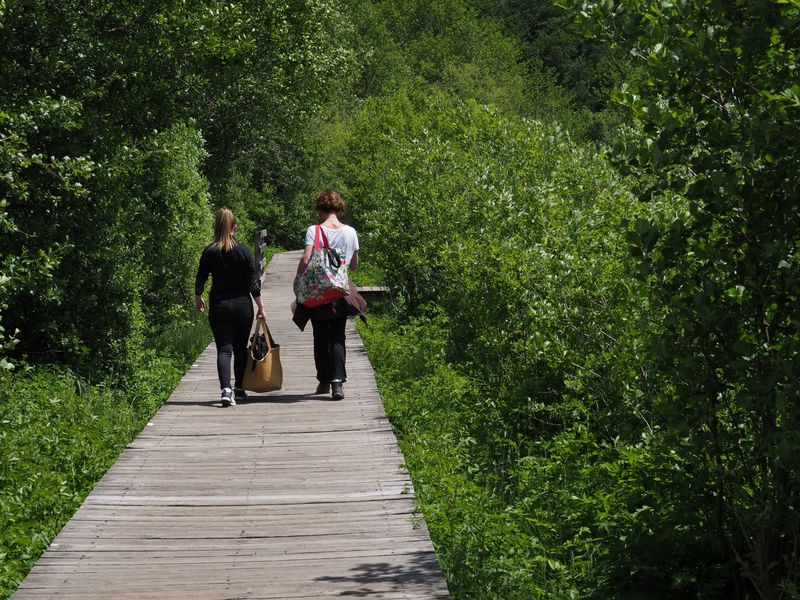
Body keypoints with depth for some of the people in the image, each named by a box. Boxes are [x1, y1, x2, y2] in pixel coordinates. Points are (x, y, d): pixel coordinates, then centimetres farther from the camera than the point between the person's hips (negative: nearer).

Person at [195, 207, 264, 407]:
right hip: (242, 306, 0)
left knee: (223, 349, -2)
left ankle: (226, 389, -21)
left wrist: (198, 298, 20)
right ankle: (239, 390, 22)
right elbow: (253, 281, -6)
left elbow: (200, 279, 2)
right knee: (240, 349, 14)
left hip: (218, 306, 0)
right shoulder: (243, 251, -7)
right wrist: (260, 307, 2)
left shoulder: (209, 252, -5)